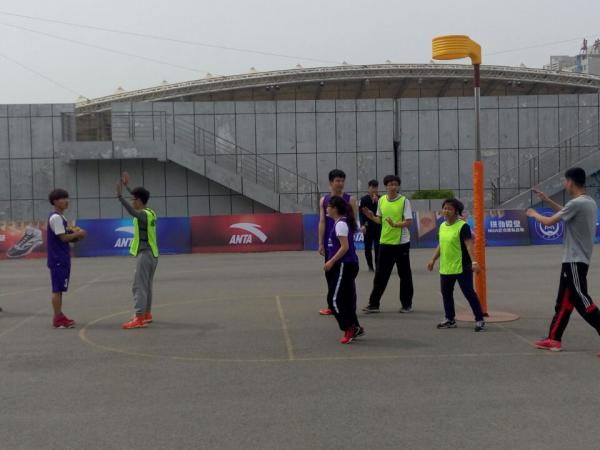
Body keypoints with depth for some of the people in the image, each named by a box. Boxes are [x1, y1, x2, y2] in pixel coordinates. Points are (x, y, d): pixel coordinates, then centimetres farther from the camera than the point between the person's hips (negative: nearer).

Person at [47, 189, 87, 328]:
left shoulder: (60, 217, 16)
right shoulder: (55, 217, -15)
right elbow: (63, 237, -19)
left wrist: (75, 235, 1)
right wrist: (78, 234, -8)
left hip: (62, 258, 10)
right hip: (58, 259, -10)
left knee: (59, 289, 13)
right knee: (57, 289, -5)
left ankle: (60, 316, 19)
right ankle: (58, 319, -1)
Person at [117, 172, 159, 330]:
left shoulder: (143, 214, -14)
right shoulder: (149, 212, 12)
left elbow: (132, 212, -36)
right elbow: (139, 197, 29)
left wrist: (120, 196, -39)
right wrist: (127, 186, 37)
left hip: (144, 254, -10)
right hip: (151, 253, 10)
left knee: (139, 286, -10)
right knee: (146, 286, 17)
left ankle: (139, 318, -12)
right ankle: (146, 314, 25)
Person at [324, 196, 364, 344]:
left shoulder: (340, 224, -15)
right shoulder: (343, 222, 14)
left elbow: (345, 247, -20)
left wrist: (331, 261, -17)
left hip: (344, 265, -10)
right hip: (348, 265, 10)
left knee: (334, 299, -6)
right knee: (347, 298, 13)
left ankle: (351, 328, -4)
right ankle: (354, 328, 18)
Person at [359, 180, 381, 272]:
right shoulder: (364, 200, -1)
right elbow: (361, 213, -3)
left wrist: (377, 202, -16)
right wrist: (362, 225, -14)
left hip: (378, 226, 0)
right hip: (368, 227, 0)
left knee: (378, 248, -6)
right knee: (368, 248, 7)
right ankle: (370, 266, 20)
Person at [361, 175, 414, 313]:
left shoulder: (404, 201, -7)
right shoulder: (381, 200, 6)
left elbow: (409, 222, -12)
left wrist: (395, 224, -27)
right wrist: (371, 217, -3)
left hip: (401, 242, -3)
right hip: (385, 242, 3)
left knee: (405, 275, 6)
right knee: (380, 275, 4)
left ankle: (407, 304, 18)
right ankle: (374, 304, 10)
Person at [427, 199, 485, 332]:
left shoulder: (463, 226, -13)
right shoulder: (442, 226, 10)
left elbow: (469, 244, -19)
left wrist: (474, 261, -28)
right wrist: (433, 260, 16)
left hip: (462, 267, -7)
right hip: (445, 267, 8)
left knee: (469, 293, -4)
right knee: (446, 293, 14)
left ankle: (479, 320, 4)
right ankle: (450, 319, 27)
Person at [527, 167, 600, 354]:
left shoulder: (577, 203, -18)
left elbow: (549, 222, -13)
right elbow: (565, 212, 29)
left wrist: (534, 214, 6)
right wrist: (547, 200, 27)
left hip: (574, 261, -10)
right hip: (577, 260, 10)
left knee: (582, 300, -9)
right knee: (564, 301, 13)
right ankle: (554, 339, 20)